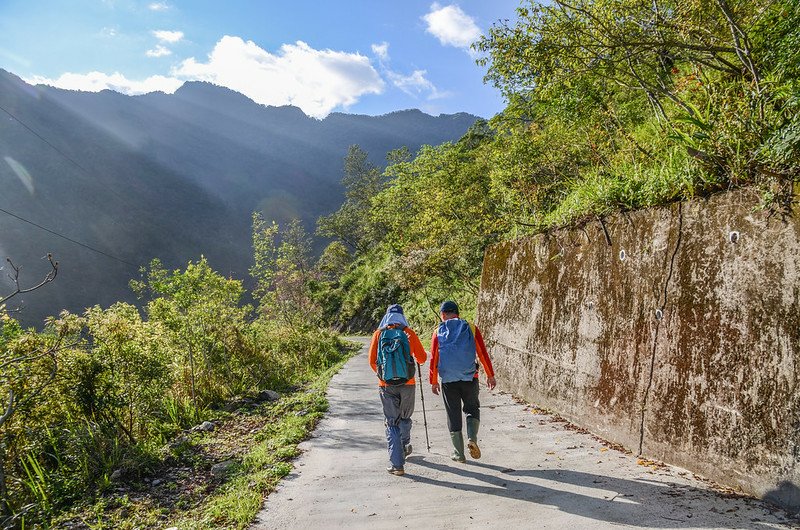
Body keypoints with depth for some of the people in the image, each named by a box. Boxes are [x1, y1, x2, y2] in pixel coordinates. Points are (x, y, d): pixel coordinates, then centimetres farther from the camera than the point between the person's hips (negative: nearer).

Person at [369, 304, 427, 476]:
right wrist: (418, 361, 27)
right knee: (405, 418, 22)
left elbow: (372, 361, 2)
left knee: (392, 423, 4)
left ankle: (397, 464, -2)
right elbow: (422, 357, 3)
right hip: (407, 384, 1)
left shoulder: (379, 334, 1)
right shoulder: (409, 333, -1)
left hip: (386, 385, 0)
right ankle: (404, 447, 43)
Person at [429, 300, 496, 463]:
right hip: (469, 378, 0)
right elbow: (483, 354, 0)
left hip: (448, 380, 0)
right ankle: (472, 438, -6)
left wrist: (434, 382, 9)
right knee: (472, 409, 18)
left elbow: (433, 359, 0)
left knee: (453, 415, 11)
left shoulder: (438, 332, 0)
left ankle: (459, 454, 17)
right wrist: (490, 375, 9)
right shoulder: (471, 329, 0)